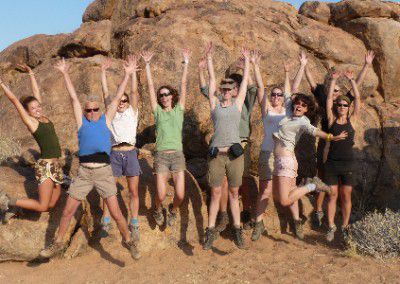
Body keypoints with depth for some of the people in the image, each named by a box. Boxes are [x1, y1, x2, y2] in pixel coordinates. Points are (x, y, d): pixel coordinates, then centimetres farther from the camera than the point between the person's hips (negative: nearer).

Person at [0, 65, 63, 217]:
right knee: (42, 207, -9)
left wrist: (31, 73, 20)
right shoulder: (30, 121, -5)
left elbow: (36, 92, 15)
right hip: (45, 166, -7)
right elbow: (14, 100, -6)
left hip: (56, 165, 7)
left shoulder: (43, 117, 10)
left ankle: (16, 206, 25)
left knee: (51, 204, 10)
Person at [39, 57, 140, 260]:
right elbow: (73, 97, 6)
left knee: (115, 213, -2)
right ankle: (58, 243, 27)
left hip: (104, 172, -1)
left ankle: (128, 240, 19)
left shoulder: (106, 119, 7)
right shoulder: (81, 120, 9)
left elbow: (117, 98, 6)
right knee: (68, 211, 7)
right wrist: (65, 73, 7)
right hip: (83, 173, 2)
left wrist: (127, 75, 6)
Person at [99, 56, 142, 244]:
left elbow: (134, 91, 1)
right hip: (114, 154, 0)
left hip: (130, 154, 0)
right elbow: (105, 92, 7)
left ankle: (134, 226, 11)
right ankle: (106, 223, 13)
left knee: (134, 192, 2)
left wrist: (133, 71, -5)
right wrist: (103, 71, 2)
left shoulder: (132, 112, 11)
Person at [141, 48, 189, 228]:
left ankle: (173, 210, 28)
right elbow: (150, 87, 3)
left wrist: (186, 63, 1)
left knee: (180, 195, -7)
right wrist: (147, 65, -1)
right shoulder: (158, 111, 8)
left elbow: (183, 85, 4)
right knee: (161, 195, -7)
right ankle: (158, 210, 29)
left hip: (178, 155, 1)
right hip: (161, 156, -1)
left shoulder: (179, 110, 9)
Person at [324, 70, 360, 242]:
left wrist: (351, 80, 5)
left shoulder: (351, 120, 6)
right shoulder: (332, 120, 5)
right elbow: (329, 99, 1)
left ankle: (345, 226, 17)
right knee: (332, 196, 4)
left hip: (348, 164, 0)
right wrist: (333, 80, 3)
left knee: (346, 197, 6)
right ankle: (331, 227, 12)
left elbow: (358, 98, 4)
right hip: (331, 163, 0)